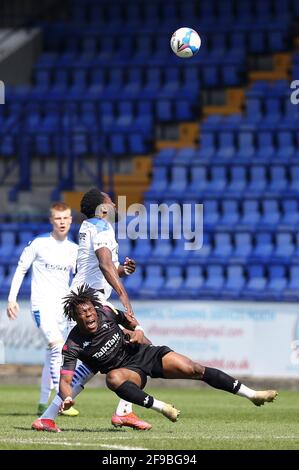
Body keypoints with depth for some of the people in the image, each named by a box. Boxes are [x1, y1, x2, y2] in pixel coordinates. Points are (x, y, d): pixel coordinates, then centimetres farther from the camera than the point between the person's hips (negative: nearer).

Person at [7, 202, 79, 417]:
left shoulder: (74, 249, 7)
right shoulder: (39, 243, -5)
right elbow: (21, 269, 1)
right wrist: (12, 298, -3)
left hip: (62, 307, 6)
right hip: (42, 304, -6)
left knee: (53, 356, 10)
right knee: (58, 346, -24)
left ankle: (43, 404, 20)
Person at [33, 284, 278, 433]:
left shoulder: (106, 312, -9)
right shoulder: (73, 344, -18)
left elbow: (130, 321, 12)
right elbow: (65, 380, -20)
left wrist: (138, 331, -9)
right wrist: (67, 399, -40)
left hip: (144, 353, 3)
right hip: (128, 369, -3)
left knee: (196, 370, -11)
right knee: (113, 378, -40)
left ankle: (252, 394, -5)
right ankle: (160, 407, -35)